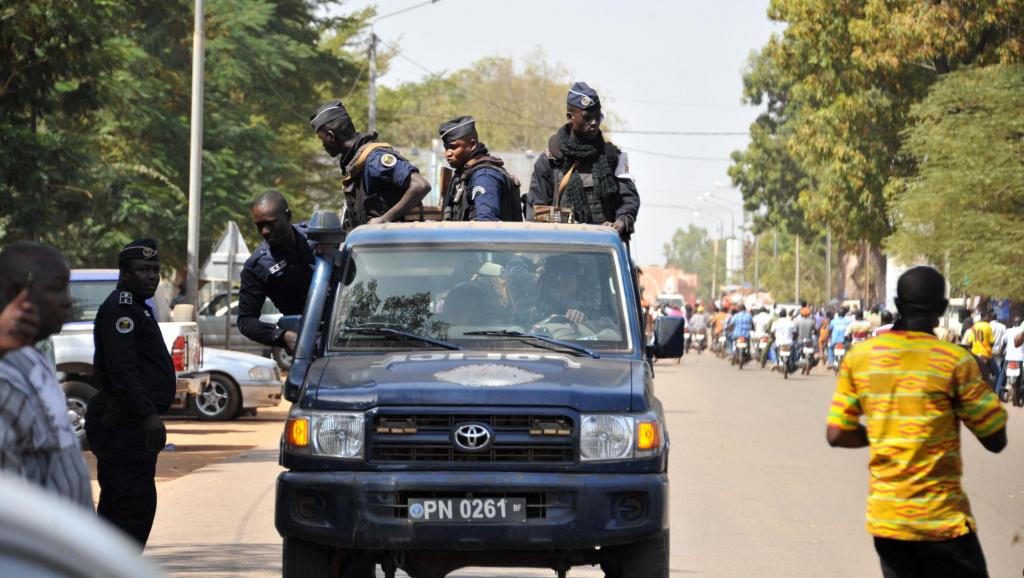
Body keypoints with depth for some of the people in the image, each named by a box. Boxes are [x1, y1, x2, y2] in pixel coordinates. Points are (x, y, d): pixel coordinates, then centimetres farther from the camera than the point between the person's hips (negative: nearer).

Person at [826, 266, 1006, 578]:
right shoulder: (955, 361, -10)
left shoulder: (859, 357, 2)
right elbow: (996, 440, -7)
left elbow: (836, 434, 3)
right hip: (942, 518, -4)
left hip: (884, 517, 5)